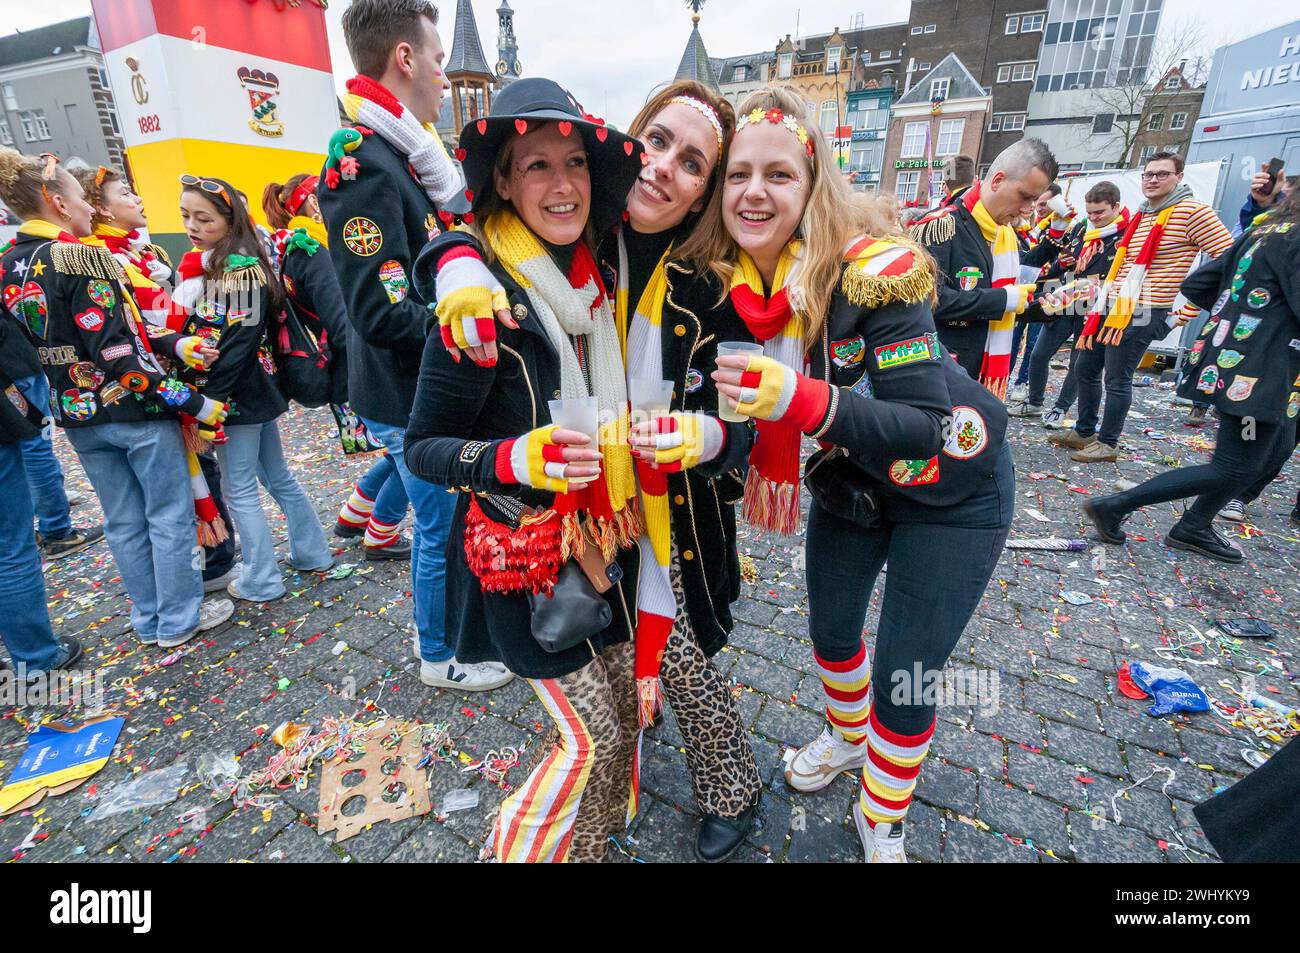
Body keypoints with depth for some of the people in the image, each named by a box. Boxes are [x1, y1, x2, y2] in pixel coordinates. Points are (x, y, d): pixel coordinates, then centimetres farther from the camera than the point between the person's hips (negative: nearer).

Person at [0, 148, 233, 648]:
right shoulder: (79, 257, -16)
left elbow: (95, 332, 5)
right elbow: (117, 353, -22)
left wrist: (171, 342, -3)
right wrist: (193, 401, -19)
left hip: (77, 414, 7)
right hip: (133, 408, -7)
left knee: (124, 522, 16)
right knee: (170, 514, 6)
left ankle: (149, 620, 29)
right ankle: (179, 620, 17)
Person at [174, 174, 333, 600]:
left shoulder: (240, 271, -16)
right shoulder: (200, 266, 12)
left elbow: (234, 348, -21)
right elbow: (185, 333, 19)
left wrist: (206, 405, -21)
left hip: (238, 396, -9)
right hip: (256, 391, 9)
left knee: (239, 490, 1)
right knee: (278, 477, 16)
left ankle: (261, 581, 13)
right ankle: (311, 553, 29)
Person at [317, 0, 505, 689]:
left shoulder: (402, 154, 12)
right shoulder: (361, 162, -18)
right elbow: (382, 312, -26)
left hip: (433, 387, 9)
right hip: (409, 398, -9)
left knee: (441, 518, 22)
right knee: (442, 526, 6)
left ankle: (436, 620, 43)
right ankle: (439, 655, 28)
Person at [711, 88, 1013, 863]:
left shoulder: (873, 269, -30)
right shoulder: (725, 281, -14)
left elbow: (925, 428, -35)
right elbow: (748, 398, -1)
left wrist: (804, 400, -48)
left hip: (952, 487, -4)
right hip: (852, 477, 5)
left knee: (904, 679, 1)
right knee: (831, 630, 17)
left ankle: (883, 824, 32)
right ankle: (848, 737, 52)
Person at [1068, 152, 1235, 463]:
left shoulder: (1192, 211, -8)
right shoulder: (1140, 216, 16)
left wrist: (1190, 309, -11)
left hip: (1141, 314, -8)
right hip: (1110, 308, 8)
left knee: (1117, 379, -5)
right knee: (1085, 369, 11)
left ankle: (1107, 444, 5)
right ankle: (1085, 432, 23)